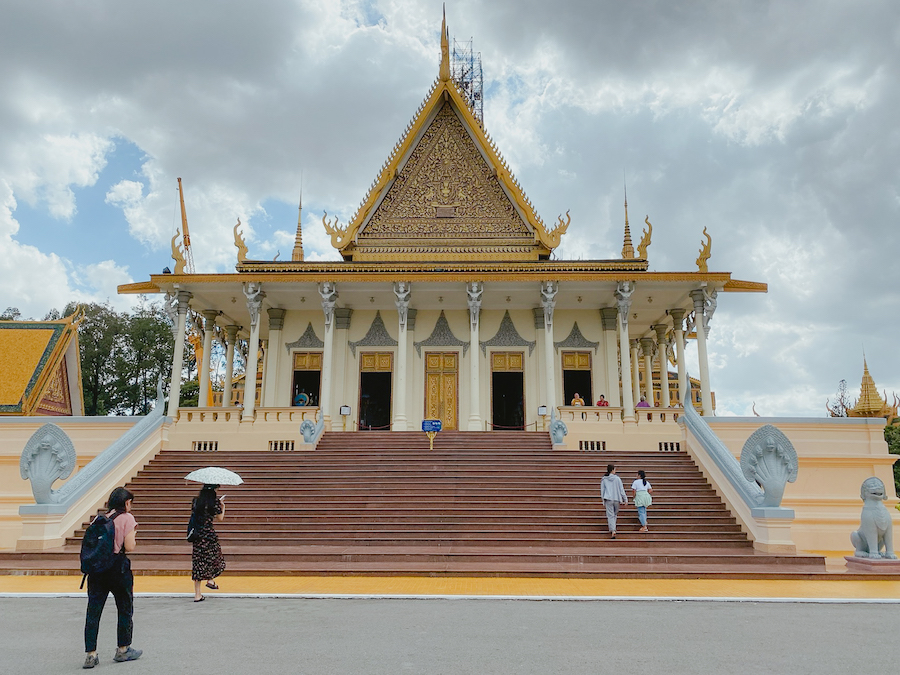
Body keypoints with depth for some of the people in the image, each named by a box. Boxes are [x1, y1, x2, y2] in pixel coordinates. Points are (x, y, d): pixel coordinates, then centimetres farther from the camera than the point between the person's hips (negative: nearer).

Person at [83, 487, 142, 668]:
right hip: (118, 566, -5)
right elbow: (129, 547, -13)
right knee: (125, 609, 12)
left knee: (93, 610, 8)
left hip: (96, 566, 5)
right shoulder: (127, 518, -7)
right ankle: (123, 650, 23)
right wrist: (134, 537, 6)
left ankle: (90, 655, 7)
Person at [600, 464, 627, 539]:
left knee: (610, 515, -1)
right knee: (615, 514, 19)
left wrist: (603, 501, 12)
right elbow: (621, 490, 0)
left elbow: (602, 491, 4)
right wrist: (625, 499, 7)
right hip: (617, 499, 0)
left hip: (608, 499, 0)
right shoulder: (617, 478, -3)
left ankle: (613, 530, -14)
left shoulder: (604, 479, 0)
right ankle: (612, 528, 20)